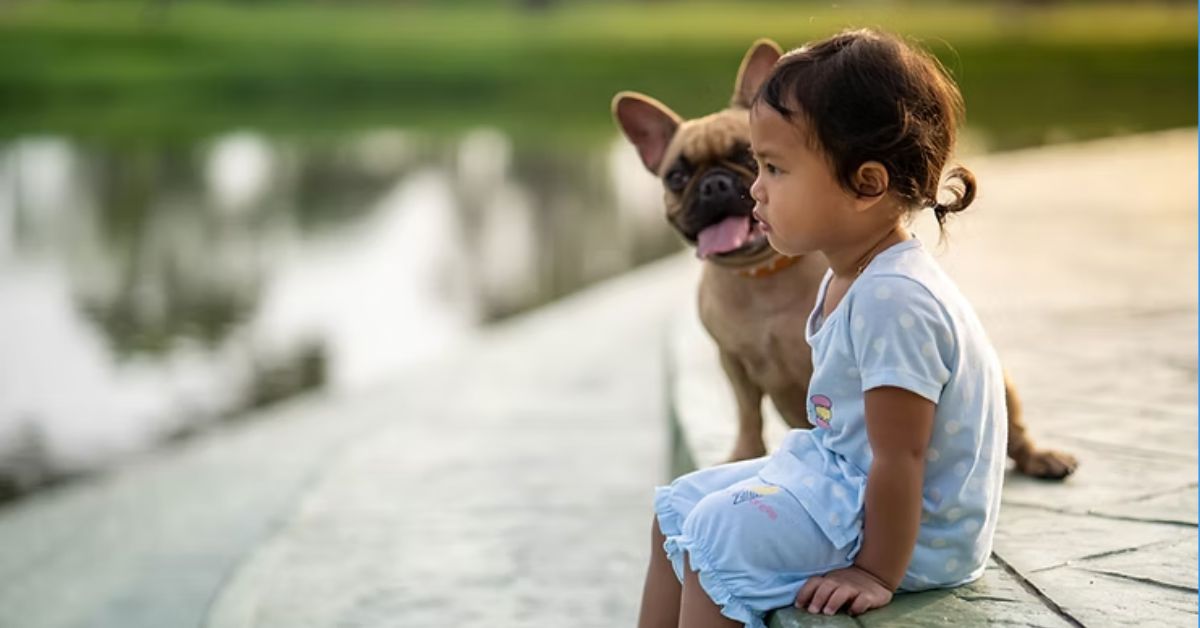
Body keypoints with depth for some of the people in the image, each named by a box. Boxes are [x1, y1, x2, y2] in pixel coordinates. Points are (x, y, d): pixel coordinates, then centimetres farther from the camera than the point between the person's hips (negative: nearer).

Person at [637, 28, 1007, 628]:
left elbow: (899, 459, -26)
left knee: (724, 532, -23)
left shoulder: (893, 299, -29)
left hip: (914, 527, -11)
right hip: (843, 467, 11)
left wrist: (878, 573, -21)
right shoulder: (851, 276, 3)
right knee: (678, 506, 13)